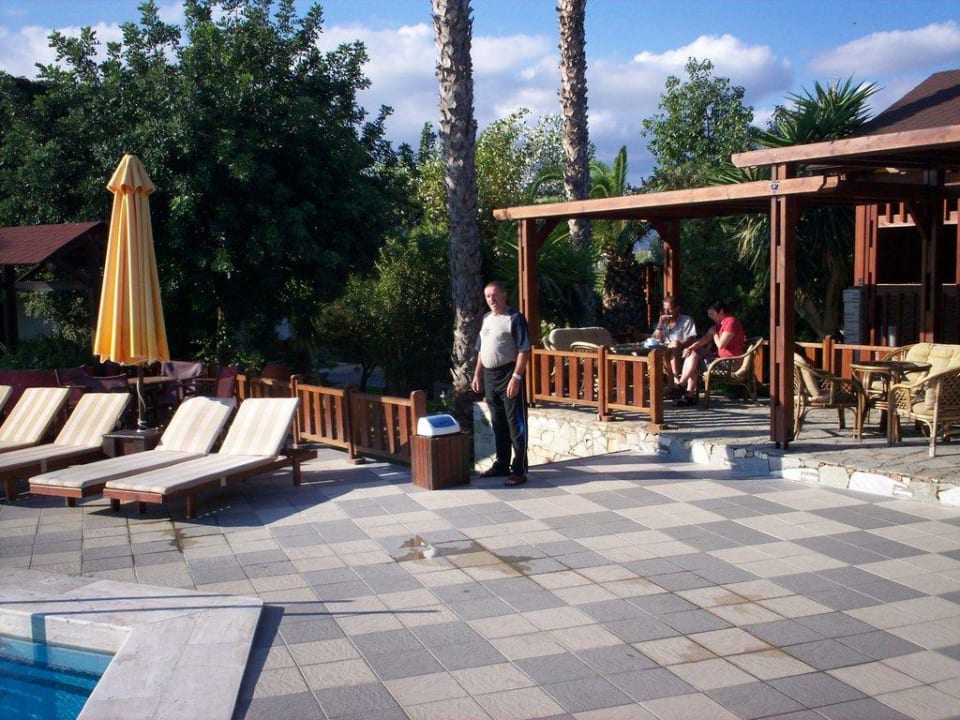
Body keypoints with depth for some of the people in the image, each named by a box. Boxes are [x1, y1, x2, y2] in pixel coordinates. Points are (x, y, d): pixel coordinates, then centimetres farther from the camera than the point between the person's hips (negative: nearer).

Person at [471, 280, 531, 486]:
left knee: (516, 423, -5)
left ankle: (519, 470, -3)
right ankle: (502, 464, 24)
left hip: (508, 374, -8)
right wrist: (477, 374, 16)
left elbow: (524, 350, -15)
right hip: (489, 376, 8)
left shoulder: (515, 318, -10)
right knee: (498, 423, 15)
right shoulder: (486, 318, 15)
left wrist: (516, 377, -22)